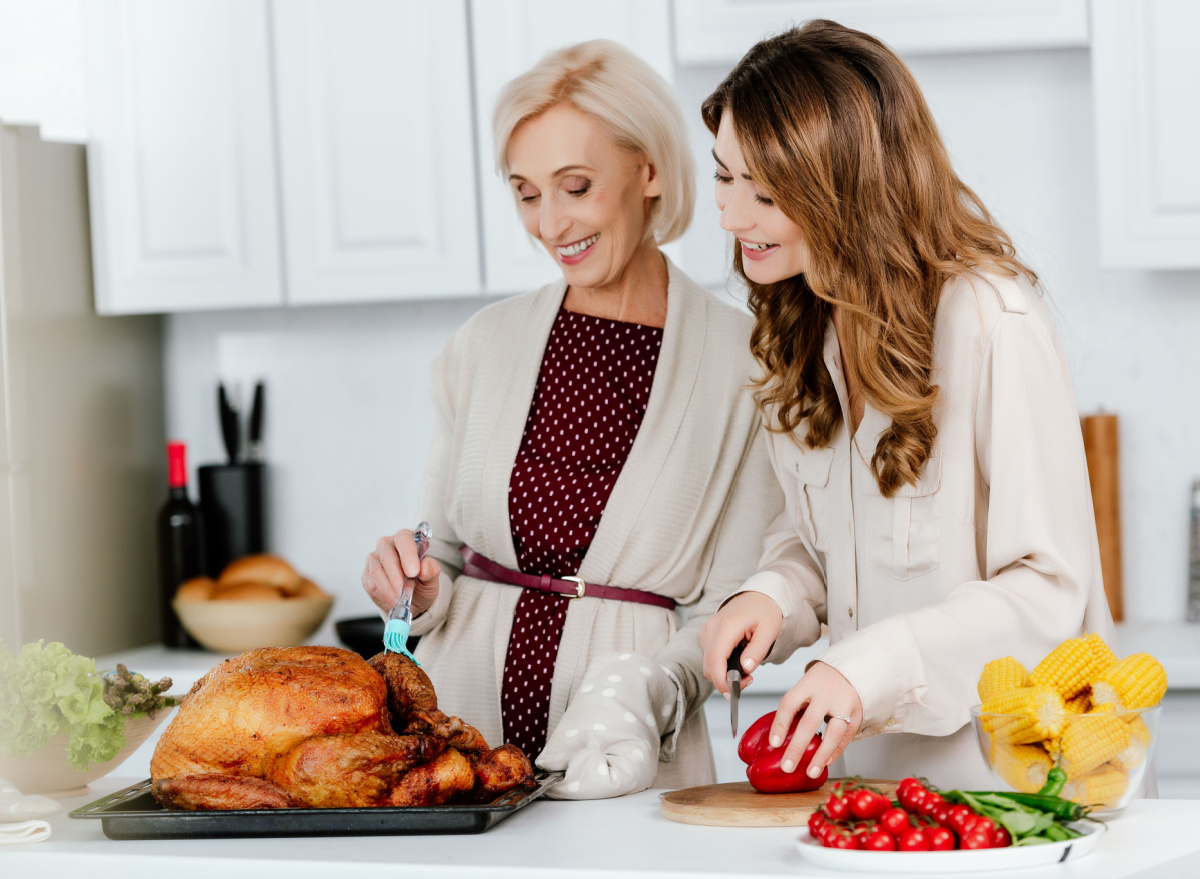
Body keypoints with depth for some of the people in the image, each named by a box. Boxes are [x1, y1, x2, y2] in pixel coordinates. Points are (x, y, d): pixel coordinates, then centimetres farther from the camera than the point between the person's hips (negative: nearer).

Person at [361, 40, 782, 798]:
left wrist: (650, 688, -18)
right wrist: (420, 587, -2)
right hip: (463, 729, 3)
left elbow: (739, 604, -2)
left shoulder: (739, 360, -2)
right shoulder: (487, 345, 9)